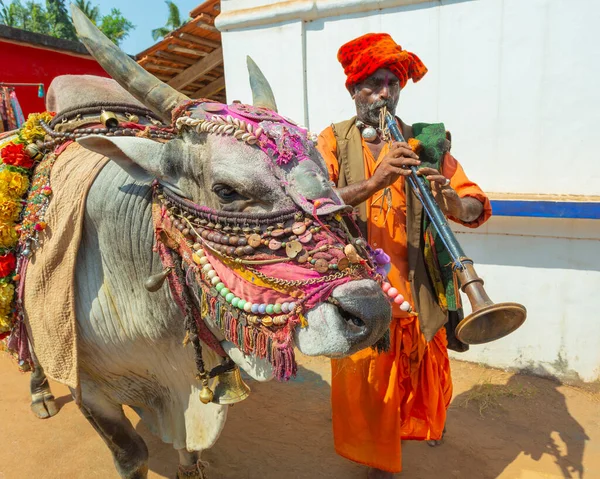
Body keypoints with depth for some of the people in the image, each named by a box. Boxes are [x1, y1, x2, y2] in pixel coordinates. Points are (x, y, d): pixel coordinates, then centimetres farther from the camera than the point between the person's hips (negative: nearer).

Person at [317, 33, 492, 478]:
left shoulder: (426, 141, 4)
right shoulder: (334, 141, 1)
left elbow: (476, 208, -2)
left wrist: (449, 198, -25)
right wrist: (372, 183, -30)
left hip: (418, 287, 2)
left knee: (421, 373, 21)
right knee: (365, 383, 6)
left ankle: (424, 422, 55)